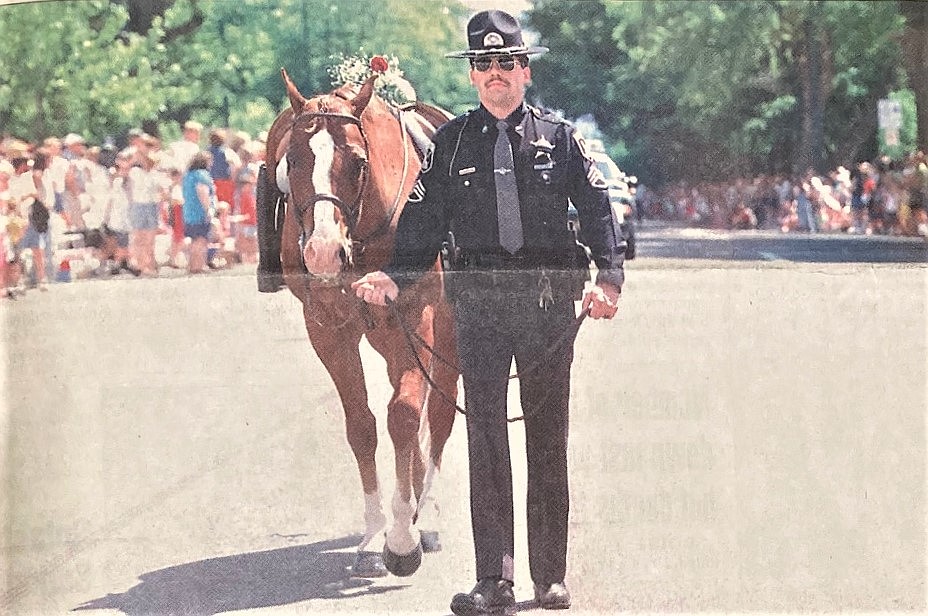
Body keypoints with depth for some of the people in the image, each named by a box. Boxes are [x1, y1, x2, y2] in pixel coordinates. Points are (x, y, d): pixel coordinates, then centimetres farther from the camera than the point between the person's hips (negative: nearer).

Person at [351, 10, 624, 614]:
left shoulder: (560, 138, 7)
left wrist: (610, 276, -14)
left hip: (549, 299, 0)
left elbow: (597, 212, 2)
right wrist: (394, 277, -11)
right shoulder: (450, 142, 8)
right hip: (479, 301, 0)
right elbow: (423, 223, 6)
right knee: (486, 436, -4)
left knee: (549, 438, 6)